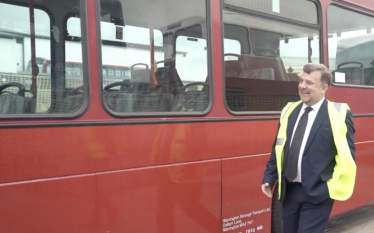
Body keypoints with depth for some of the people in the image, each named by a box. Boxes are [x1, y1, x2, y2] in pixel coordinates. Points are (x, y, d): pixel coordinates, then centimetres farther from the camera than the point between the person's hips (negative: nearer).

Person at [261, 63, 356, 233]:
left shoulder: (339, 114, -8)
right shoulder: (289, 111, 6)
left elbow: (347, 155, -7)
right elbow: (278, 148, 11)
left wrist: (333, 187, -13)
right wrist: (269, 178, 6)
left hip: (317, 194, -5)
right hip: (289, 191, 5)